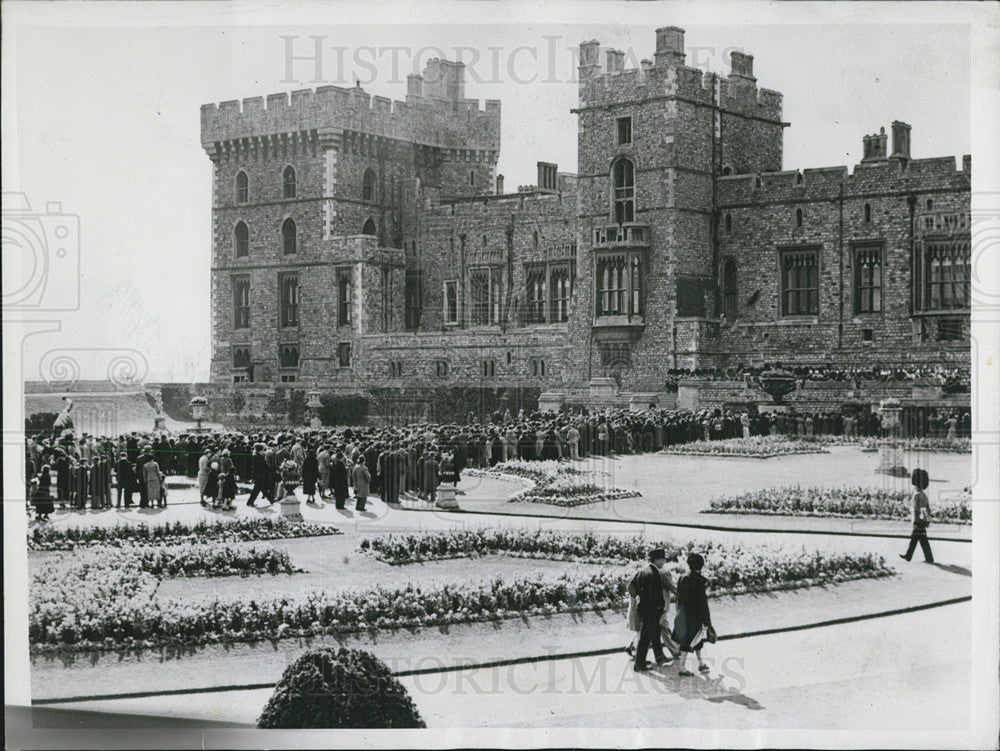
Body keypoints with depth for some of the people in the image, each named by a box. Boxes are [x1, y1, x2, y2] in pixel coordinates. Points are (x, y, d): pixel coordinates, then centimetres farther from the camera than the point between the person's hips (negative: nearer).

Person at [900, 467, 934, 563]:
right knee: (914, 538, 15)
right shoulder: (924, 495, 13)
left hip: (919, 520, -8)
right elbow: (928, 508, 16)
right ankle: (908, 555, 20)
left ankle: (929, 558, -6)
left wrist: (916, 522, -18)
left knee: (923, 540, -6)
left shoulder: (917, 495, -14)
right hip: (925, 520, 8)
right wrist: (928, 521, 20)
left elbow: (916, 509, -19)